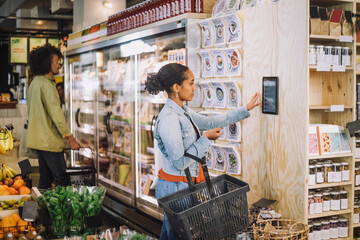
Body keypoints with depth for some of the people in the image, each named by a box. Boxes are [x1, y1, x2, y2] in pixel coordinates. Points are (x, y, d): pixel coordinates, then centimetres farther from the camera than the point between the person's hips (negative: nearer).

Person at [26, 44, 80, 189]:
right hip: (49, 140, -10)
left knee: (45, 178, 13)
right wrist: (70, 137, -19)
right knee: (61, 179, -7)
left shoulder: (34, 83, 16)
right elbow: (56, 113, -21)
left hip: (38, 139, 10)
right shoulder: (46, 84, -15)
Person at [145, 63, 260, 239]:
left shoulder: (183, 112, 7)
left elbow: (210, 122, 20)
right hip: (175, 187, -9)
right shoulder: (168, 119, -22)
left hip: (185, 183, 9)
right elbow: (180, 162, -22)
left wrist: (246, 109, 23)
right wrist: (206, 139, -14)